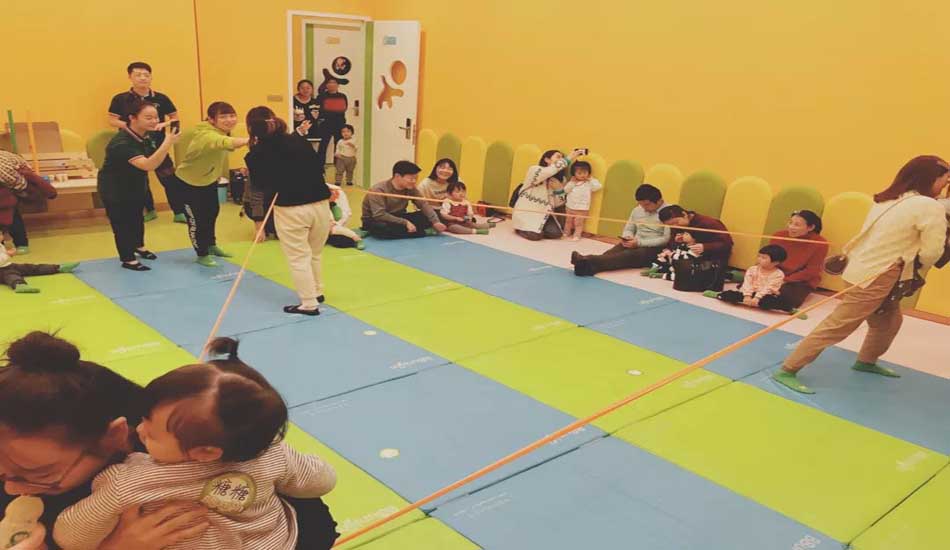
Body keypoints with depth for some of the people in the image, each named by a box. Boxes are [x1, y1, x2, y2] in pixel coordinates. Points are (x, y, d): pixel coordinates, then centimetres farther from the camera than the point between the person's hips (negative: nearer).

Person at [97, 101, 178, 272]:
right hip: (114, 188, -8)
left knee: (137, 217, 24)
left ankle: (139, 246, 47)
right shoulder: (122, 143, -36)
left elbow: (155, 160, 9)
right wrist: (167, 143, -53)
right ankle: (127, 259, 16)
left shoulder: (146, 136, -10)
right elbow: (147, 165, -48)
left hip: (135, 184, 8)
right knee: (122, 223, 0)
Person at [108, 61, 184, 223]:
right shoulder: (120, 99, -2)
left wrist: (163, 124, -13)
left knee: (170, 178, -5)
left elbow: (175, 118, 6)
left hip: (157, 145, -1)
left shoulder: (161, 98, -1)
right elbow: (112, 120, -1)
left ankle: (180, 212, 3)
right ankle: (149, 210, 29)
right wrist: (129, 125, -17)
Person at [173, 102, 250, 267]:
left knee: (212, 212, 21)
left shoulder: (223, 131, -8)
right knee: (197, 218, -1)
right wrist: (249, 140, -75)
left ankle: (211, 245, 42)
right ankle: (202, 254, 17)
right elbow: (227, 143, -58)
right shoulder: (207, 135, -37)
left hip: (209, 179, 9)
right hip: (189, 182, -9)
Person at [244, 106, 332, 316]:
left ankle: (309, 303, 11)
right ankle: (317, 291, 37)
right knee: (314, 254, 22)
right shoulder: (298, 142, 0)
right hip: (320, 203, 4)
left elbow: (262, 184, 8)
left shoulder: (255, 156, -5)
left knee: (298, 258, 9)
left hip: (289, 209, -4)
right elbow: (318, 167, 9)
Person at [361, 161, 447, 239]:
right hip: (375, 221, -5)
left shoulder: (410, 188, -6)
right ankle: (423, 232, -28)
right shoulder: (379, 190, -25)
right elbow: (379, 215, -32)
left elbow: (423, 204, -9)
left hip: (397, 218, 5)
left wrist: (435, 222, -26)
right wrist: (405, 222, -34)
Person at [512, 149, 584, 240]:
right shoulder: (534, 170, -13)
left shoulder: (557, 179, 7)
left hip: (542, 214, 6)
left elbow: (557, 204, 5)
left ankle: (537, 228, 12)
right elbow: (548, 171, -37)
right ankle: (521, 228, 6)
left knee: (556, 233, -15)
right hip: (525, 212, -6)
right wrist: (568, 159, -34)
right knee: (535, 235, -25)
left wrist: (559, 189, -13)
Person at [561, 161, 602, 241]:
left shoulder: (589, 183, -7)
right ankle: (566, 233, 32)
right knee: (568, 221, 17)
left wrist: (591, 180, -14)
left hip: (582, 209, -4)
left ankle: (577, 235, 11)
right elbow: (566, 190, -1)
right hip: (570, 207, 4)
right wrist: (572, 183, -11)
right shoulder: (572, 182, 1)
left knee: (578, 223, 2)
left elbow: (598, 187, -16)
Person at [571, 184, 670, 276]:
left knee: (629, 255, -34)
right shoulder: (637, 210, 14)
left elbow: (666, 239, -15)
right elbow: (628, 229, 21)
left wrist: (639, 242, -20)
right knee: (613, 252, -26)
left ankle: (588, 261, -56)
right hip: (635, 245, 6)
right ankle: (589, 266, -56)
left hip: (655, 249, -6)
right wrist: (627, 237, -6)